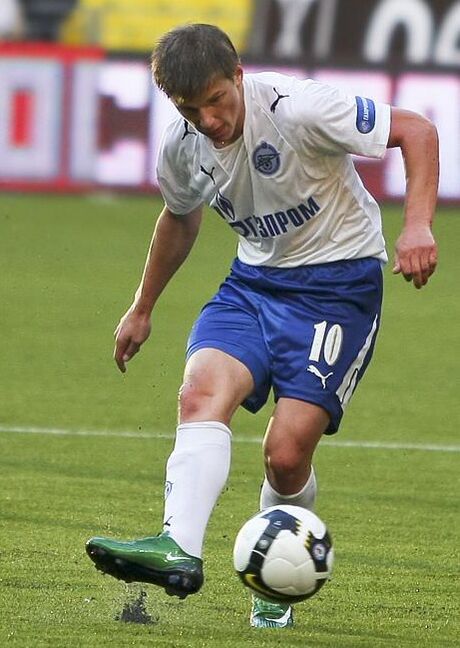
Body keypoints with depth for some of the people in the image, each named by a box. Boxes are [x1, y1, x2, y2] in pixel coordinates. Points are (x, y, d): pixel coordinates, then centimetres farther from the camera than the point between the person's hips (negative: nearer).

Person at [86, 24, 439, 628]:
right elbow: (180, 220, 20)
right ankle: (178, 549, -41)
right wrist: (142, 309, 29)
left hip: (339, 282, -5)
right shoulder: (182, 146, -3)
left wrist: (418, 225, -30)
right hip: (256, 278, 5)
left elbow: (416, 130, -17)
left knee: (286, 453, -14)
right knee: (202, 391, -25)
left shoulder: (300, 108, -22)